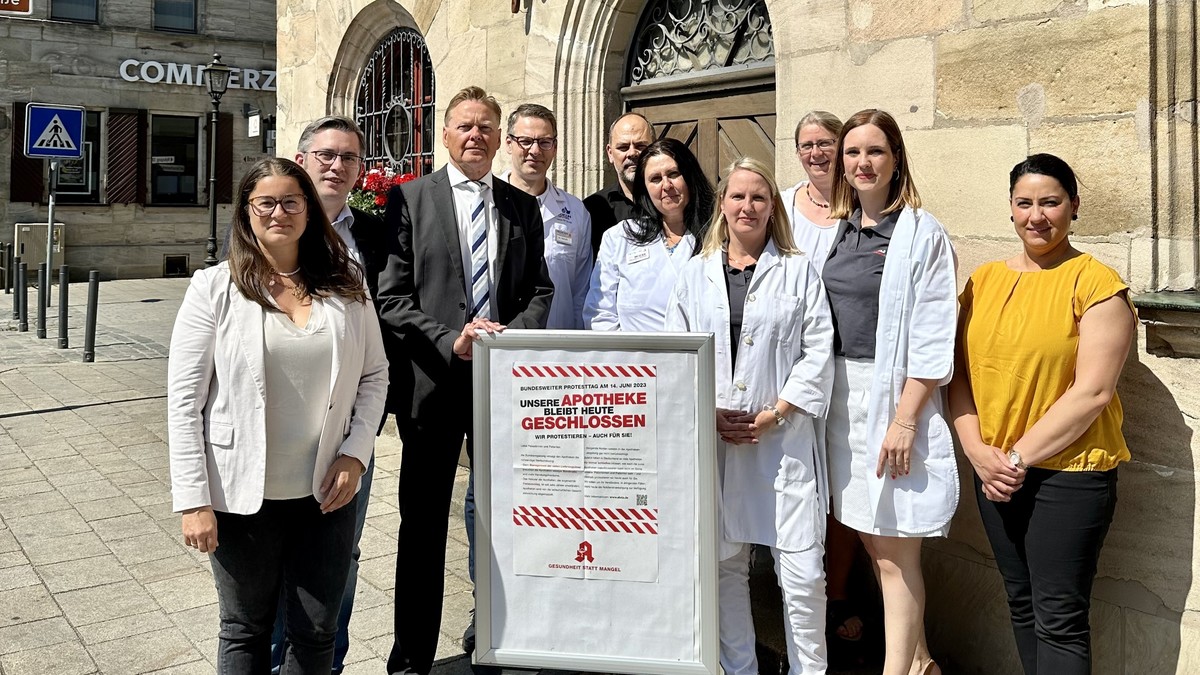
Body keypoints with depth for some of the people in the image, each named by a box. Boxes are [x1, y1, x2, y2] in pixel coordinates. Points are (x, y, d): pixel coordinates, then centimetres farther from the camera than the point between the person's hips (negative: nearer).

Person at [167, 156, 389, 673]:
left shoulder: (345, 284, 2)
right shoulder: (215, 288, -5)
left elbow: (375, 374, 8)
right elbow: (184, 399, -6)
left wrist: (355, 453, -5)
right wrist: (193, 499, -10)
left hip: (326, 492, 2)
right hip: (243, 494, -2)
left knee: (316, 633, 12)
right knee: (245, 631, 15)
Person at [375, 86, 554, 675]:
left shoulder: (523, 207, 10)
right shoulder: (410, 199, 1)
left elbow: (540, 291, 8)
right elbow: (391, 298, -5)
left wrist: (512, 334, -11)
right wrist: (450, 340, -17)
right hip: (433, 379, -2)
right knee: (423, 525, 8)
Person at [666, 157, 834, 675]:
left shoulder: (799, 271, 6)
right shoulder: (695, 272, 12)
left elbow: (818, 352, -1)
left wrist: (773, 415, -9)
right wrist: (709, 415, -6)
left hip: (783, 437, -2)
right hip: (711, 439, 2)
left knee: (801, 570, -4)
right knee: (724, 564, 9)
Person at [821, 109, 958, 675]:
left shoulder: (922, 233, -7)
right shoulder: (840, 229, 12)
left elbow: (931, 339, -12)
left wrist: (904, 420, -17)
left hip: (893, 396, -6)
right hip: (840, 396, 7)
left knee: (895, 554, -1)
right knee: (872, 542, 13)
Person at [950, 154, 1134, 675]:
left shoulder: (1095, 283, -9)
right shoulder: (985, 279, 7)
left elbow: (1092, 392, -15)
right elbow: (961, 374, 6)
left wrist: (1019, 457, -14)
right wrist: (979, 452, -7)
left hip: (1068, 473, -5)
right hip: (994, 474, 6)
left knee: (1058, 620, 0)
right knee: (1021, 604, 17)